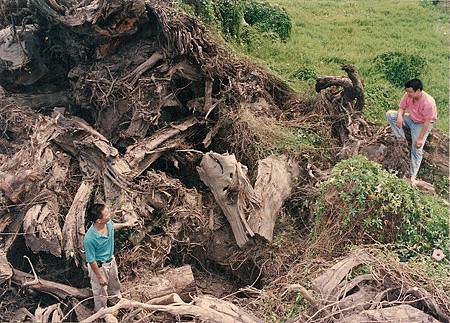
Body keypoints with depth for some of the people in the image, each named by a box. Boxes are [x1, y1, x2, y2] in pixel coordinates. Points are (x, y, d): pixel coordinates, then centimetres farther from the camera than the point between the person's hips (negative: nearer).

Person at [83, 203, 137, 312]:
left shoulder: (108, 222, -21)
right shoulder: (89, 239, -40)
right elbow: (91, 260, -25)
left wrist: (125, 224, 13)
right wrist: (100, 277, -16)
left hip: (111, 260, 7)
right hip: (98, 266, -7)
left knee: (115, 283, 33)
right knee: (101, 291, 19)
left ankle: (117, 299, 64)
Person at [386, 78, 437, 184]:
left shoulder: (428, 102, -33)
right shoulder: (408, 95, -18)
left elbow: (427, 122, -28)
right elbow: (401, 108, -3)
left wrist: (420, 138, -26)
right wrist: (400, 116, -28)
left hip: (422, 124, -6)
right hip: (410, 119, 6)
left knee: (417, 150, -14)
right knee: (390, 114, -13)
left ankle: (413, 177, -6)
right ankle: (402, 140, -7)